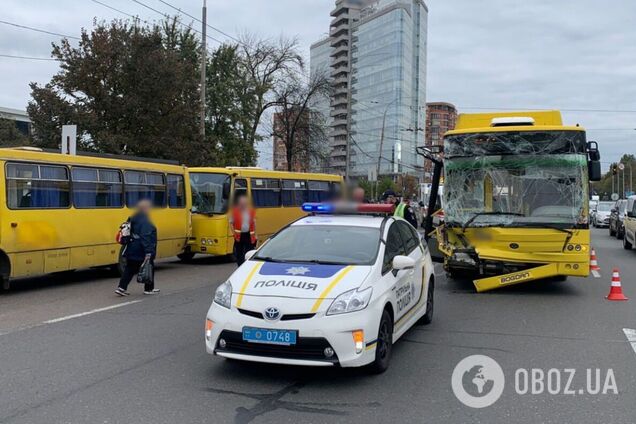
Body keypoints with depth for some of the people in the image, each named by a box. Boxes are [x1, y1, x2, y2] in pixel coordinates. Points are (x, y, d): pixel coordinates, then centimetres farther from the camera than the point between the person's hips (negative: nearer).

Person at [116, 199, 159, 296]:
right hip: (142, 252, -8)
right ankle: (149, 288, 19)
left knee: (129, 270, 11)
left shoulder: (133, 219, 11)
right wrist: (148, 251, -29)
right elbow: (145, 237, -27)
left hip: (131, 251, 8)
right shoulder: (145, 221, -18)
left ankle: (121, 288, 4)